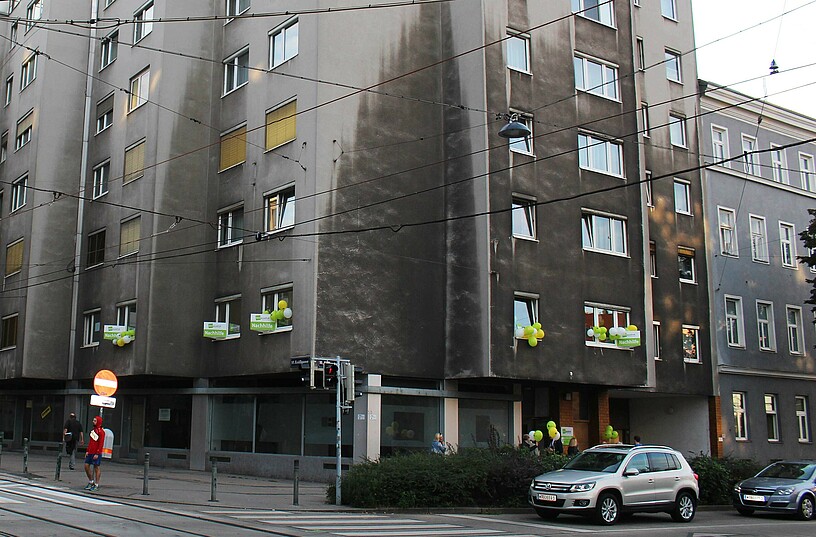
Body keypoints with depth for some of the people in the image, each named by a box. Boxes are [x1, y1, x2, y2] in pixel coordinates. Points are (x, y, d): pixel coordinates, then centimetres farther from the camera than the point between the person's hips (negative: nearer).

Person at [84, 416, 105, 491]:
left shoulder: (101, 431, -10)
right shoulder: (93, 430, 15)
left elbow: (101, 443, -15)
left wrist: (97, 454, -19)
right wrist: (87, 451, 14)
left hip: (96, 453, -8)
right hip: (90, 452, 8)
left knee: (96, 467, -3)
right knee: (86, 466, 6)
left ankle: (96, 485, 3)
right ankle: (91, 482, 21)